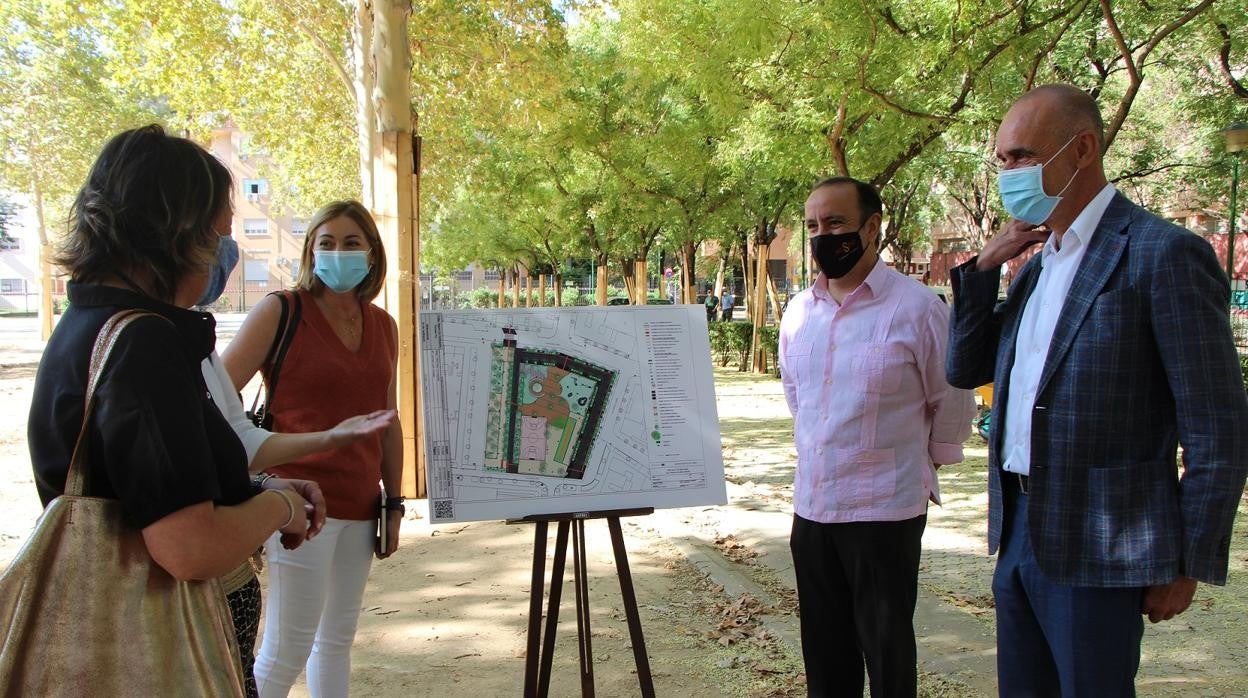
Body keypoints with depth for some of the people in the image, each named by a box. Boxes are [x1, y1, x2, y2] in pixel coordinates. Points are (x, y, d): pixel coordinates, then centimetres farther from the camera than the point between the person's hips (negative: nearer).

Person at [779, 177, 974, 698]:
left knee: (886, 652, 7)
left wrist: (922, 469, 6)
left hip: (887, 511, -5)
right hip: (810, 509, 5)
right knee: (824, 654, 16)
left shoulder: (917, 307, -11)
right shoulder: (798, 312, 5)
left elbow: (950, 404, -2)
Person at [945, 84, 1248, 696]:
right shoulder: (1039, 262, 13)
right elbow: (965, 370, 12)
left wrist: (1188, 565, -10)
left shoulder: (1164, 253, -13)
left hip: (1098, 551, -8)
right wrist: (982, 268, 0)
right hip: (1017, 534, 8)